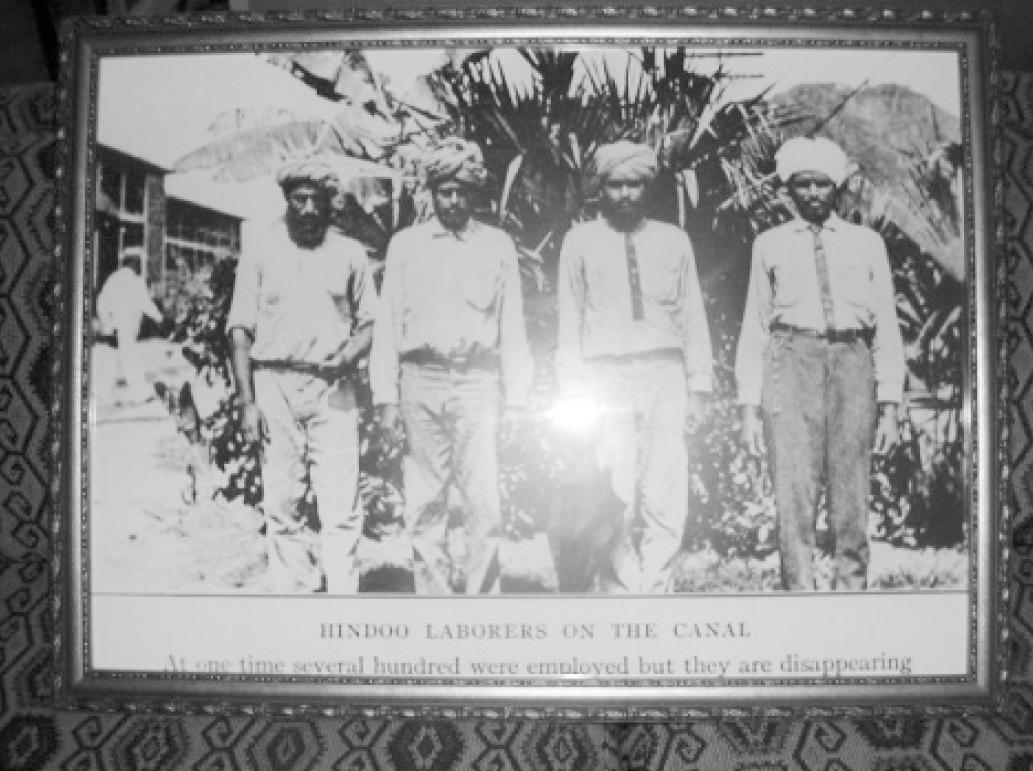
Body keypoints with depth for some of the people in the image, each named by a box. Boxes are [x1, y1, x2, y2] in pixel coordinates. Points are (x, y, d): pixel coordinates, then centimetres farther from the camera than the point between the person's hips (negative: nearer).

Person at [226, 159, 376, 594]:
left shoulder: (349, 253, 10)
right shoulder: (260, 252, 7)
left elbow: (369, 322, 16)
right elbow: (240, 329, 6)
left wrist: (350, 354, -7)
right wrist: (247, 402, -2)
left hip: (333, 389, 0)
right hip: (275, 386, 0)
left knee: (341, 506, -6)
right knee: (282, 506, 2)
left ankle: (343, 597, -1)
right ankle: (291, 593, 11)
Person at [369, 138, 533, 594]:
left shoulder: (498, 245, 11)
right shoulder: (406, 244, 11)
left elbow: (512, 328, 9)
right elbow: (388, 322, 9)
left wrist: (514, 399, 3)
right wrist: (386, 396, 2)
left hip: (478, 382, -1)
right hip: (422, 381, 1)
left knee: (483, 500, -8)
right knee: (425, 504, 2)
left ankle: (479, 595, 1)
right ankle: (434, 596, 10)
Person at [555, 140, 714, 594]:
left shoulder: (673, 241, 13)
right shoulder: (580, 242, 9)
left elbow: (692, 315, 12)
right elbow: (569, 319, 7)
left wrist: (698, 387, 5)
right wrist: (573, 394, 0)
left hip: (663, 374, 1)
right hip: (605, 375, -1)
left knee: (666, 499, -7)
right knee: (614, 498, -3)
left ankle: (654, 589, 2)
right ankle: (617, 591, 8)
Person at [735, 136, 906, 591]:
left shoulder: (866, 243, 16)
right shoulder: (769, 245, 15)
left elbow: (886, 326, 12)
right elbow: (754, 327, 12)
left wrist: (889, 407, 4)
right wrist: (749, 408, 4)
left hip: (851, 361, 1)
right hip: (791, 360, -1)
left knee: (851, 499, -1)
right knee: (793, 496, -10)